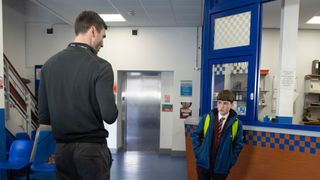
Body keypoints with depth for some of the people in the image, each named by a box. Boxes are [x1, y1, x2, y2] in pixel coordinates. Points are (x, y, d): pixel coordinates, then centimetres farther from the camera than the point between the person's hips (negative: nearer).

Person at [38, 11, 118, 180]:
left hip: (62, 149, 6)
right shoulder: (100, 66, -16)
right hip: (92, 148, -6)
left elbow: (43, 115, 5)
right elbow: (109, 115, -21)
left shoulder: (49, 64, 3)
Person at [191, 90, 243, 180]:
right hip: (204, 164, 1)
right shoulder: (207, 118, -5)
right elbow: (195, 135, 4)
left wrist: (230, 161, -2)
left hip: (221, 167, 0)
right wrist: (198, 152, -2)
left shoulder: (236, 123, -7)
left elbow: (238, 145, 2)